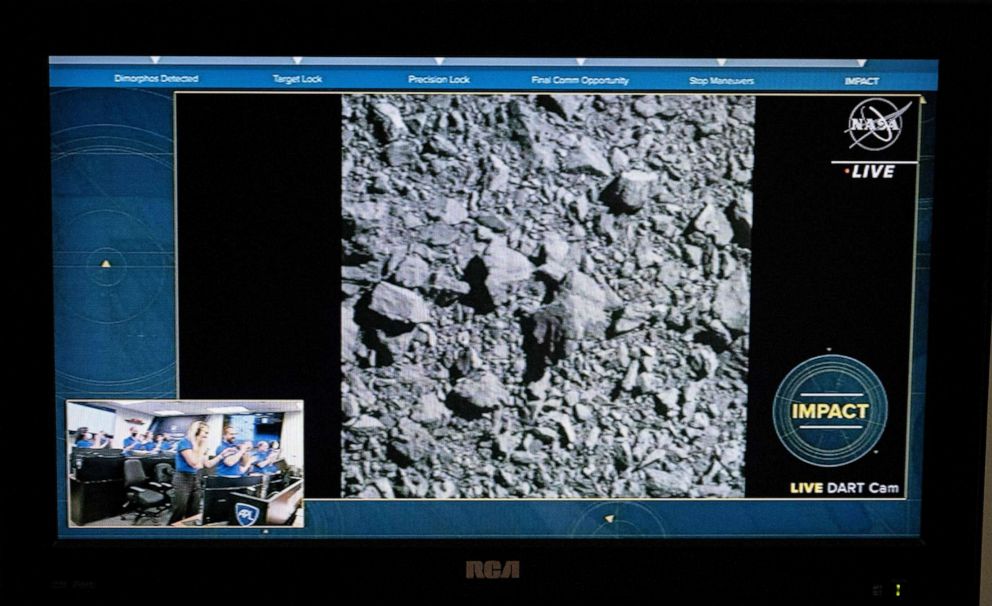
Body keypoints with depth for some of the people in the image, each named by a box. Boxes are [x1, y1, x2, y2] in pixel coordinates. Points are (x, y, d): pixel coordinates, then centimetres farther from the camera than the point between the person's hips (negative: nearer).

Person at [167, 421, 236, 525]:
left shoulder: (200, 445, 10)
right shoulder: (185, 442, -14)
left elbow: (208, 464, 12)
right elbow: (194, 463, -23)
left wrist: (222, 454, 7)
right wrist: (202, 447, -16)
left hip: (195, 479, 8)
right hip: (182, 480, -8)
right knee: (179, 513, -8)